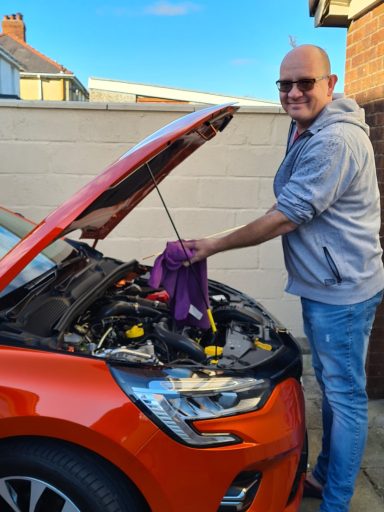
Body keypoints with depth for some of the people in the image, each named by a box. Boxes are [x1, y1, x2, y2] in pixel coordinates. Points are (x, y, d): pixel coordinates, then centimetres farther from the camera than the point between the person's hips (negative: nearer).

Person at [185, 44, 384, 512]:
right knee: (330, 385, 21)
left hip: (341, 289, -10)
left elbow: (285, 219, -22)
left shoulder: (334, 142, -23)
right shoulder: (306, 129, 11)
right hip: (322, 283, 10)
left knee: (344, 394, 4)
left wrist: (214, 246, -14)